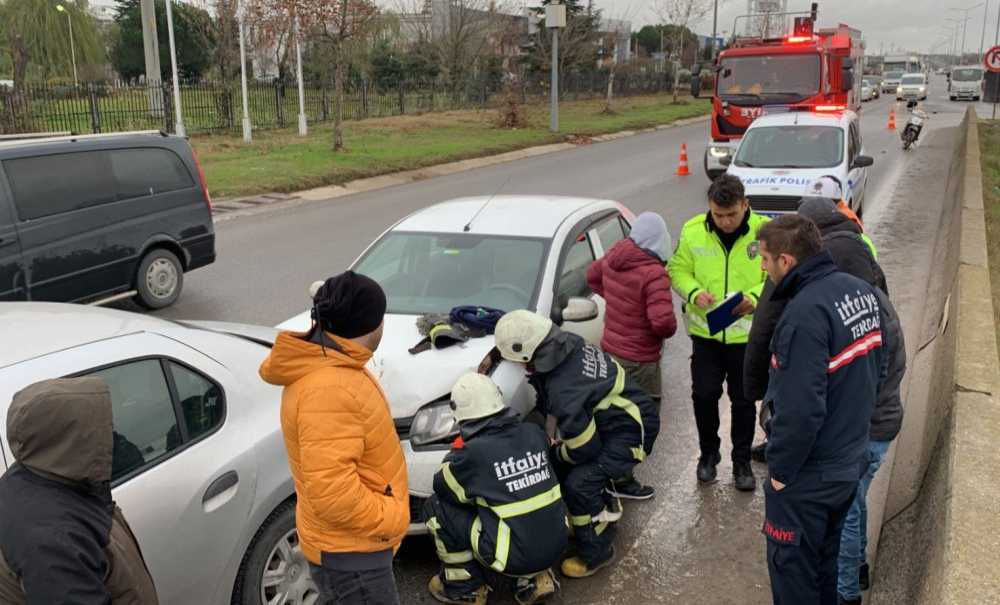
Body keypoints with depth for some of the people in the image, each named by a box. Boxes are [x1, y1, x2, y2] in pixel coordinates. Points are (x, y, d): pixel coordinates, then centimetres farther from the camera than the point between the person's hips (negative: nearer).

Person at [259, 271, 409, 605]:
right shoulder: (329, 390, -31)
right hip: (349, 548, -10)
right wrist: (389, 520, -24)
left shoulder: (324, 365, 3)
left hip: (346, 540, 10)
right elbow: (331, 489, -34)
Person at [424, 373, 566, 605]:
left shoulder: (474, 452, -16)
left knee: (437, 506, 4)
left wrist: (457, 451, 15)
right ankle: (537, 578, 21)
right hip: (557, 547, 6)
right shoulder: (534, 432, -2)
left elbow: (442, 486, 1)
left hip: (516, 558, -6)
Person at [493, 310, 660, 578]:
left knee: (580, 484, -16)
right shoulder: (568, 344, -12)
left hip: (631, 430, -10)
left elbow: (585, 450, -21)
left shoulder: (563, 393, -34)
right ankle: (601, 516, 33)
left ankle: (597, 552, 7)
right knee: (559, 461, 13)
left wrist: (556, 452, -1)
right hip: (615, 414, 10)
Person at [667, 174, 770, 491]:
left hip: (747, 333, -1)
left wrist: (755, 298, -24)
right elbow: (678, 270, 3)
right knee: (704, 395, 6)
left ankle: (742, 461, 31)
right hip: (705, 331, 1)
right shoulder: (693, 231, -7)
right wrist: (694, 292, -17)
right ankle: (708, 453, 31)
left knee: (744, 400, 12)